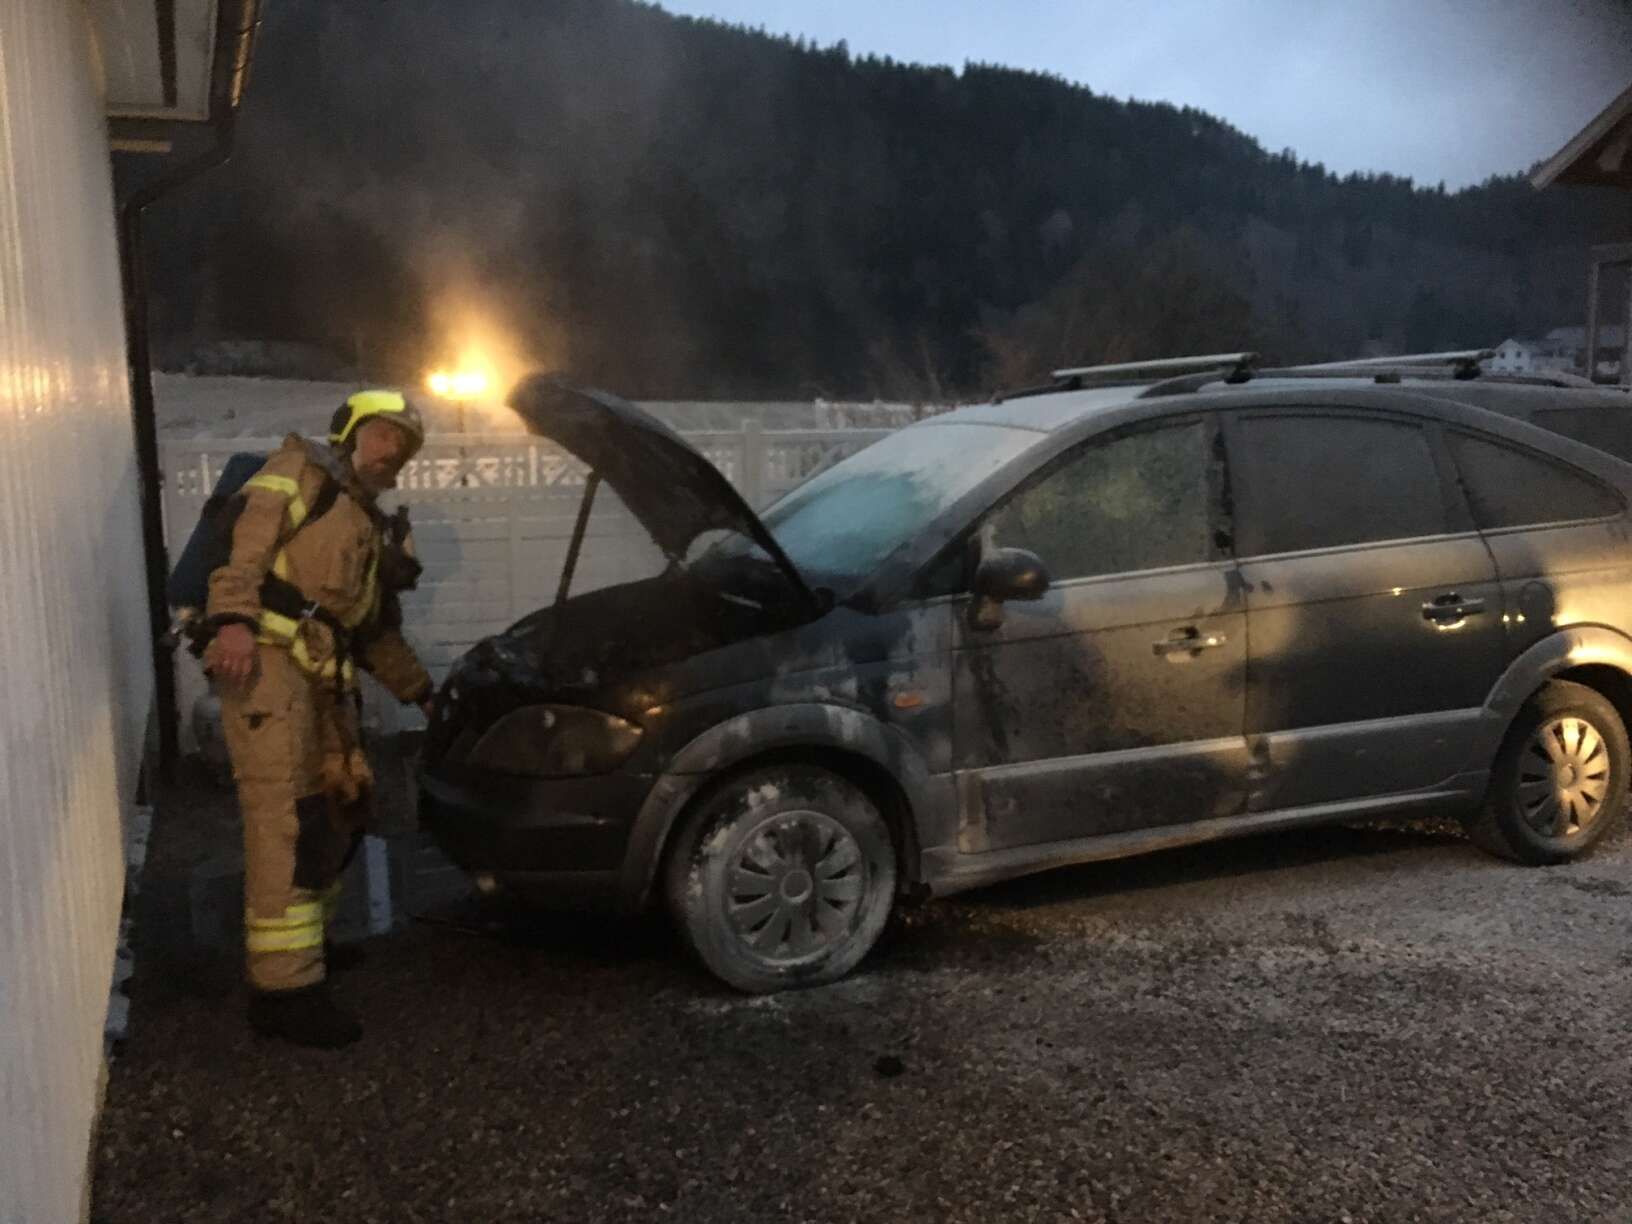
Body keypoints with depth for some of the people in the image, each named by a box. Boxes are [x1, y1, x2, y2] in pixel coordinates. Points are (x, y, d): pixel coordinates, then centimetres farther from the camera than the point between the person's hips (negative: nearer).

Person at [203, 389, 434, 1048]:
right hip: (266, 657, -9)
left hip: (325, 672, 9)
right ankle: (284, 988, -17)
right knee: (286, 817, -15)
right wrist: (233, 618, -29)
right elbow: (245, 542, -13)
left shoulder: (373, 527, 29)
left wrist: (421, 691, 37)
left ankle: (308, 935, 33)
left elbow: (379, 630, 36)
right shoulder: (300, 471, 4)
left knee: (342, 801, 15)